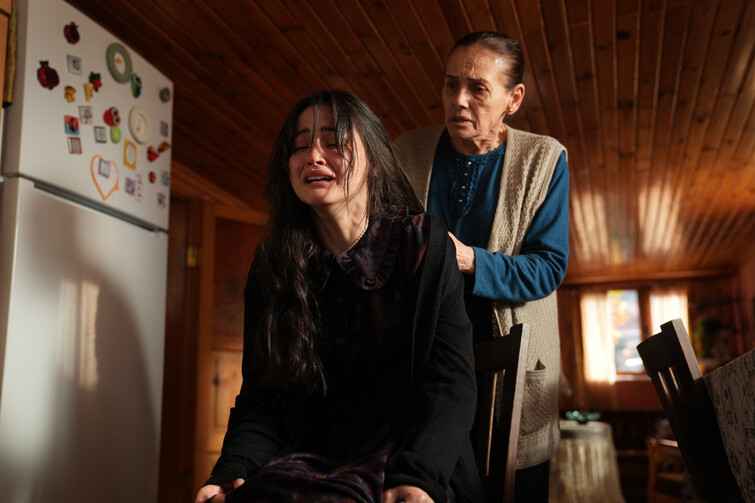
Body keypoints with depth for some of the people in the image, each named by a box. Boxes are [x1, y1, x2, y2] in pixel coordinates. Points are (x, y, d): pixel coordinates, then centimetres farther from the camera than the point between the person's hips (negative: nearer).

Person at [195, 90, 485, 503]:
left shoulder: (424, 242, -3)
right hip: (313, 460, 4)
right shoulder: (272, 264, 7)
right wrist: (233, 469, -14)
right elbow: (261, 394, 5)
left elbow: (450, 377, -10)